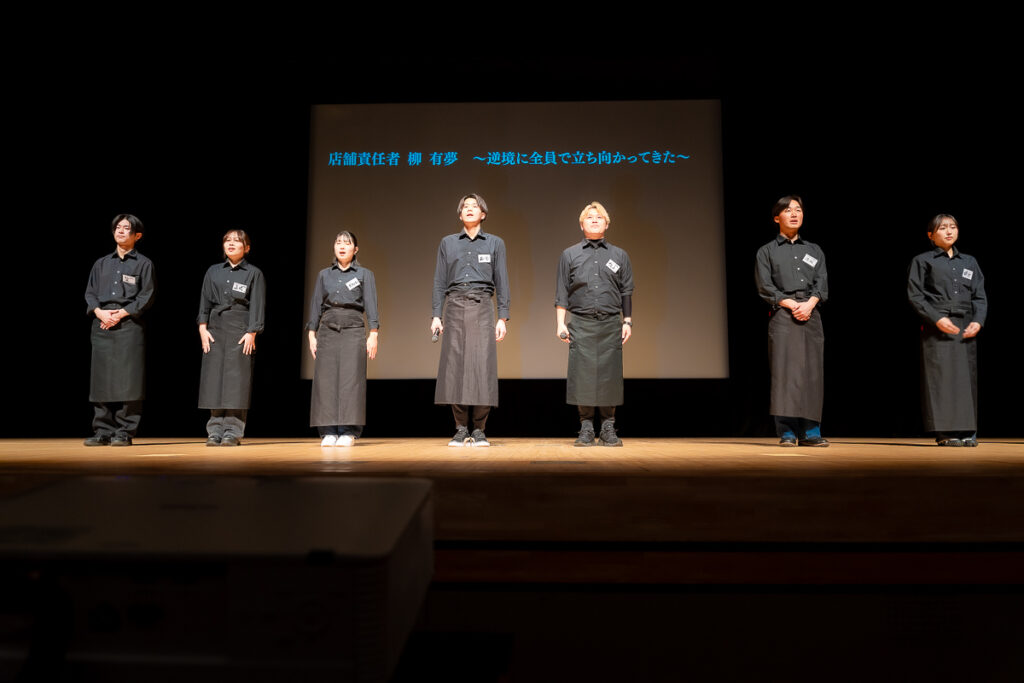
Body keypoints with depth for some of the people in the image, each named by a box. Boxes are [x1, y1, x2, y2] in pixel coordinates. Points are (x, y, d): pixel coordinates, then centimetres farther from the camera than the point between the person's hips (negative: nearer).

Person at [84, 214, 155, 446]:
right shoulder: (101, 263, 19)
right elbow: (90, 293, 14)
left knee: (127, 380, -6)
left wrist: (121, 313, -11)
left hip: (129, 325, -4)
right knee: (101, 380, 3)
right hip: (101, 325, 4)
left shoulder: (143, 264, 6)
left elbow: (146, 297, -2)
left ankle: (125, 432, -1)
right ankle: (102, 431, 9)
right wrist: (100, 312, -5)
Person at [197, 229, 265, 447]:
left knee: (236, 379, -6)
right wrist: (203, 327, 1)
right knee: (214, 378, 1)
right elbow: (205, 301, 12)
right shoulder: (213, 272, 15)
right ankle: (215, 432, 6)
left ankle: (233, 433, -1)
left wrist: (252, 333, -10)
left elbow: (257, 305, -2)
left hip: (240, 330, -3)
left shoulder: (254, 273, 5)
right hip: (215, 328, 4)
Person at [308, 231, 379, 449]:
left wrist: (373, 335, -5)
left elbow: (371, 305, 4)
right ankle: (329, 432, 3)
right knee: (326, 379, -2)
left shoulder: (364, 274, 9)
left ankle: (348, 432, -2)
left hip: (353, 329, -2)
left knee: (351, 379, -7)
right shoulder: (324, 274, 16)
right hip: (327, 330, 2)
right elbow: (316, 305, 14)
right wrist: (312, 334, 7)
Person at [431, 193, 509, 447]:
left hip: (482, 307, -1)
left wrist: (502, 318, -1)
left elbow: (502, 282, 7)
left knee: (482, 366, -7)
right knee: (455, 366, -3)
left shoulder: (495, 243, 11)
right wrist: (436, 316, 2)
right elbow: (439, 282, 11)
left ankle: (479, 430, 0)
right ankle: (461, 429, 4)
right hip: (455, 307, 1)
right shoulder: (448, 243, 14)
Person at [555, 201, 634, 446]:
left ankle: (608, 429, 7)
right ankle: (586, 428, 5)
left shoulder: (619, 256, 14)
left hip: (611, 324, 1)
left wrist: (627, 321, 7)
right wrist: (560, 324, 2)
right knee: (582, 373, -4)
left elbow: (626, 292, 14)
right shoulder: (570, 255, 11)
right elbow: (562, 292, 9)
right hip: (581, 323, -1)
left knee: (610, 374, -1)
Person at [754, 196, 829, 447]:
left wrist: (809, 303, -9)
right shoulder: (767, 251, 11)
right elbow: (765, 287, 0)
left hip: (811, 315, 3)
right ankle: (786, 432, -6)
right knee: (784, 372, -9)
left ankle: (810, 432, 3)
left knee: (812, 373, -2)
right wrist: (791, 304, -10)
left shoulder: (814, 250, 21)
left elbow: (822, 283, 9)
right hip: (782, 316, -3)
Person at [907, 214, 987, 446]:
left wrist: (978, 321, -3)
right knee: (940, 378, -7)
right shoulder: (922, 261, 5)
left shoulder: (970, 262, 19)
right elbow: (915, 296, -3)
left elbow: (980, 296, 14)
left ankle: (968, 431, 8)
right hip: (937, 329, -4)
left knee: (967, 378, 2)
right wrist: (937, 318, -14)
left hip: (966, 329, 4)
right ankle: (945, 432, -4)